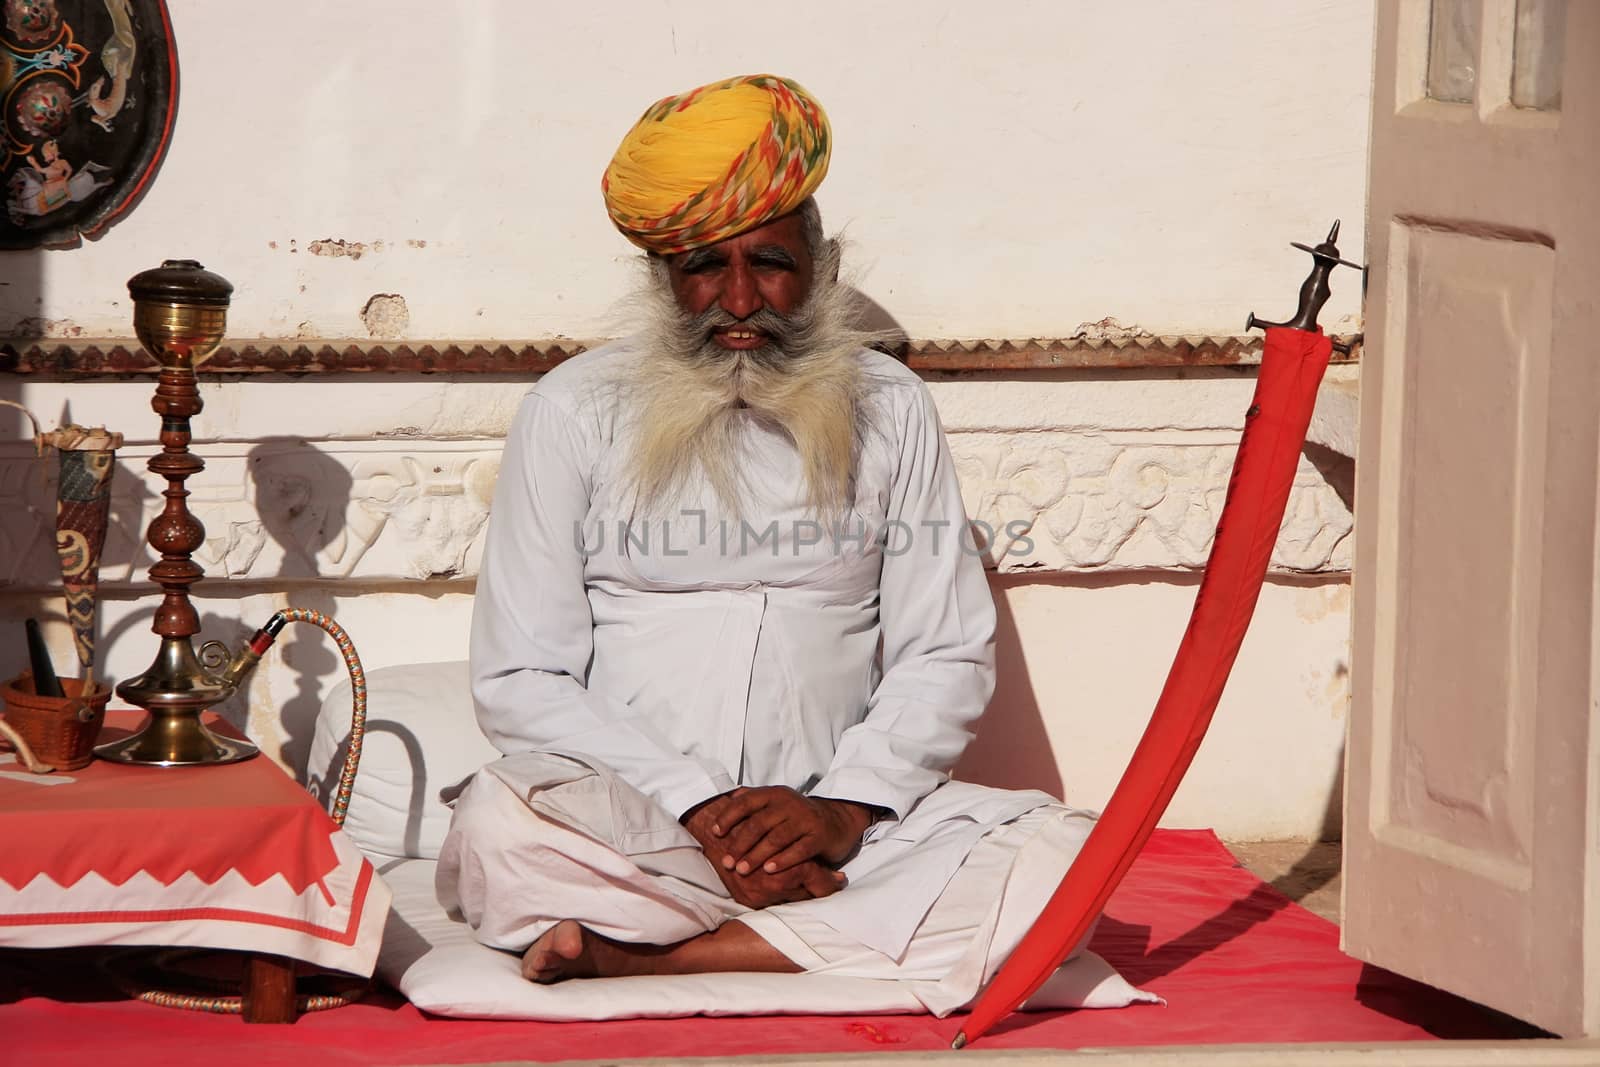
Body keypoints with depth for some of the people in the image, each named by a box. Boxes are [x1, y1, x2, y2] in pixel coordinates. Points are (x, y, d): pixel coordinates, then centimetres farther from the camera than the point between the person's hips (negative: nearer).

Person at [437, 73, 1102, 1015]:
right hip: (631, 822, -3)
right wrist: (700, 806, -13)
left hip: (838, 828, 3)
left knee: (1062, 849, -26)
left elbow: (948, 656, 9)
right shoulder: (576, 411, 5)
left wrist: (843, 808, -10)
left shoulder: (888, 409, 12)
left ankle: (637, 955, -30)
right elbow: (522, 681, 0)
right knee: (499, 830, -35)